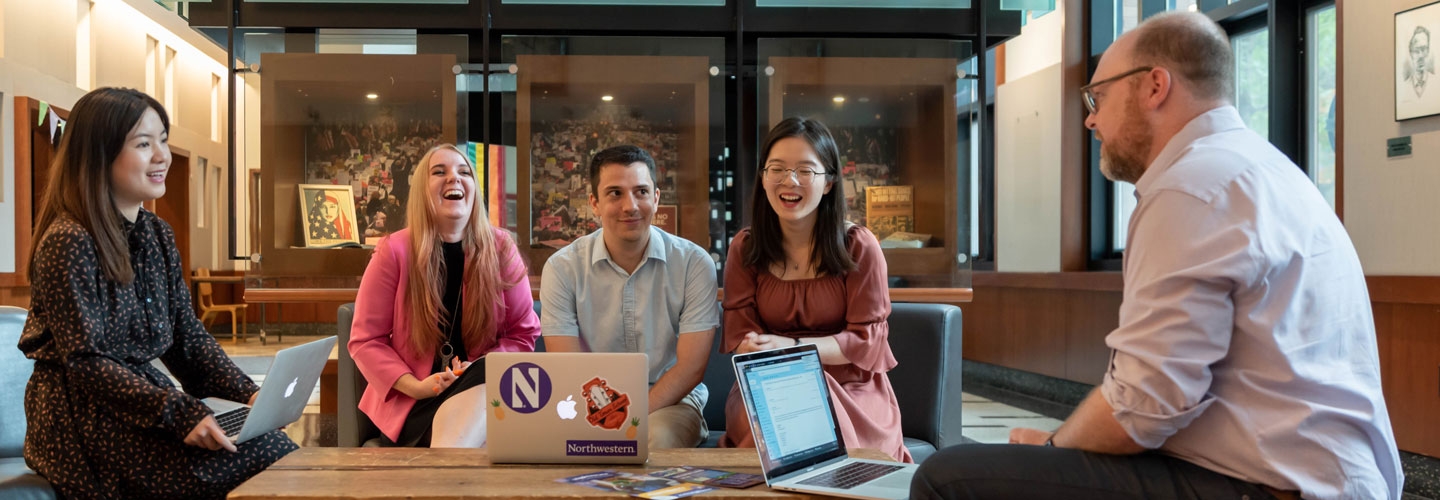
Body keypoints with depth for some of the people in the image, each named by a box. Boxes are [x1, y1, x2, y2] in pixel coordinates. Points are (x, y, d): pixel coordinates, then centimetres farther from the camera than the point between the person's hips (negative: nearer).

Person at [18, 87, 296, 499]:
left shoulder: (159, 236, 11)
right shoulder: (68, 242, -14)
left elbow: (187, 336, 9)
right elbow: (85, 363, -18)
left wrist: (247, 393, -6)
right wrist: (180, 414, -28)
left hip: (145, 395, 7)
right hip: (85, 416, -7)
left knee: (277, 448, -13)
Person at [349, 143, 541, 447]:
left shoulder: (500, 248, 4)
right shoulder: (394, 251, 0)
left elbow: (524, 334, 7)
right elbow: (365, 340, 1)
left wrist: (478, 371, -13)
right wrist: (415, 386, -15)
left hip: (482, 391, 4)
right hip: (410, 404, -3)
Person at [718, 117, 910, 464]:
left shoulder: (859, 247, 1)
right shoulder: (744, 249, 8)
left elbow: (867, 341, -5)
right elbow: (738, 340, 3)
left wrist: (792, 346, -19)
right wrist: (757, 351, -23)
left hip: (850, 391, -1)